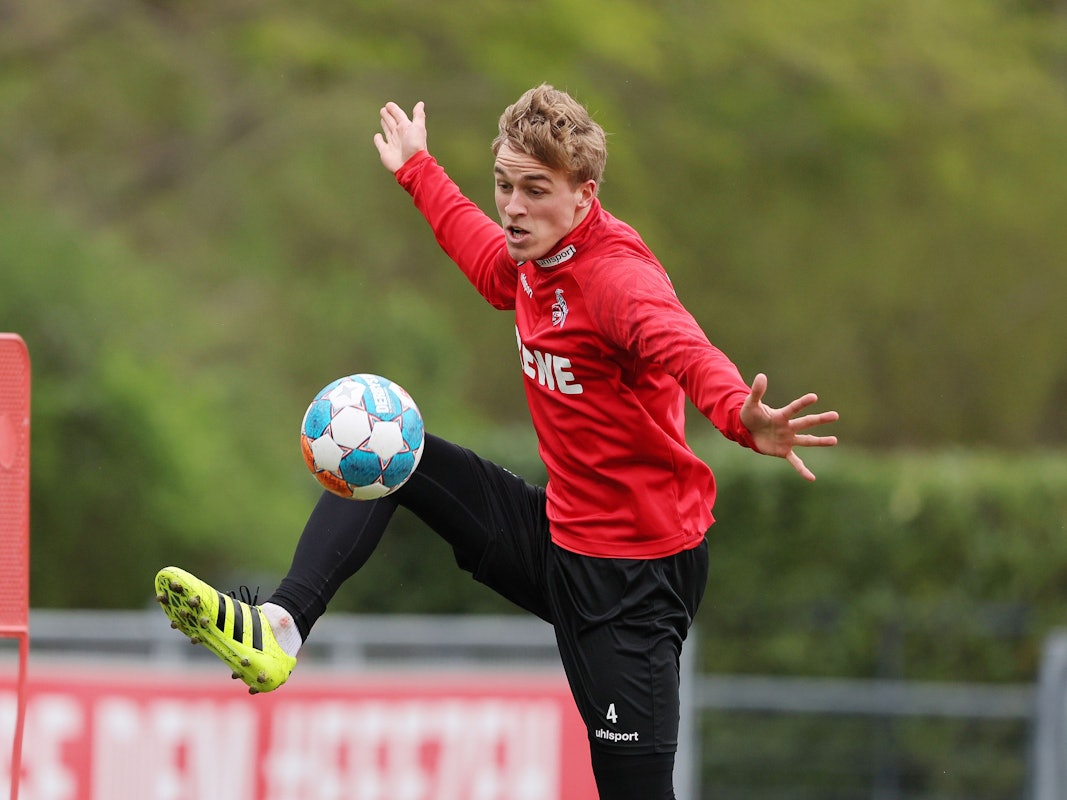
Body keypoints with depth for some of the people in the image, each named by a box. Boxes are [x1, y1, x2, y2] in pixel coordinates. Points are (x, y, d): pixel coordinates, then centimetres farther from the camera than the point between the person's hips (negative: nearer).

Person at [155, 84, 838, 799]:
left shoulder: (619, 278, -23)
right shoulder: (534, 260, 3)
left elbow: (688, 352, -44)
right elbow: (490, 264, 30)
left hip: (634, 577, -9)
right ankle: (280, 629, -1)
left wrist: (743, 418, -66)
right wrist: (417, 170, 44)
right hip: (557, 536, 9)